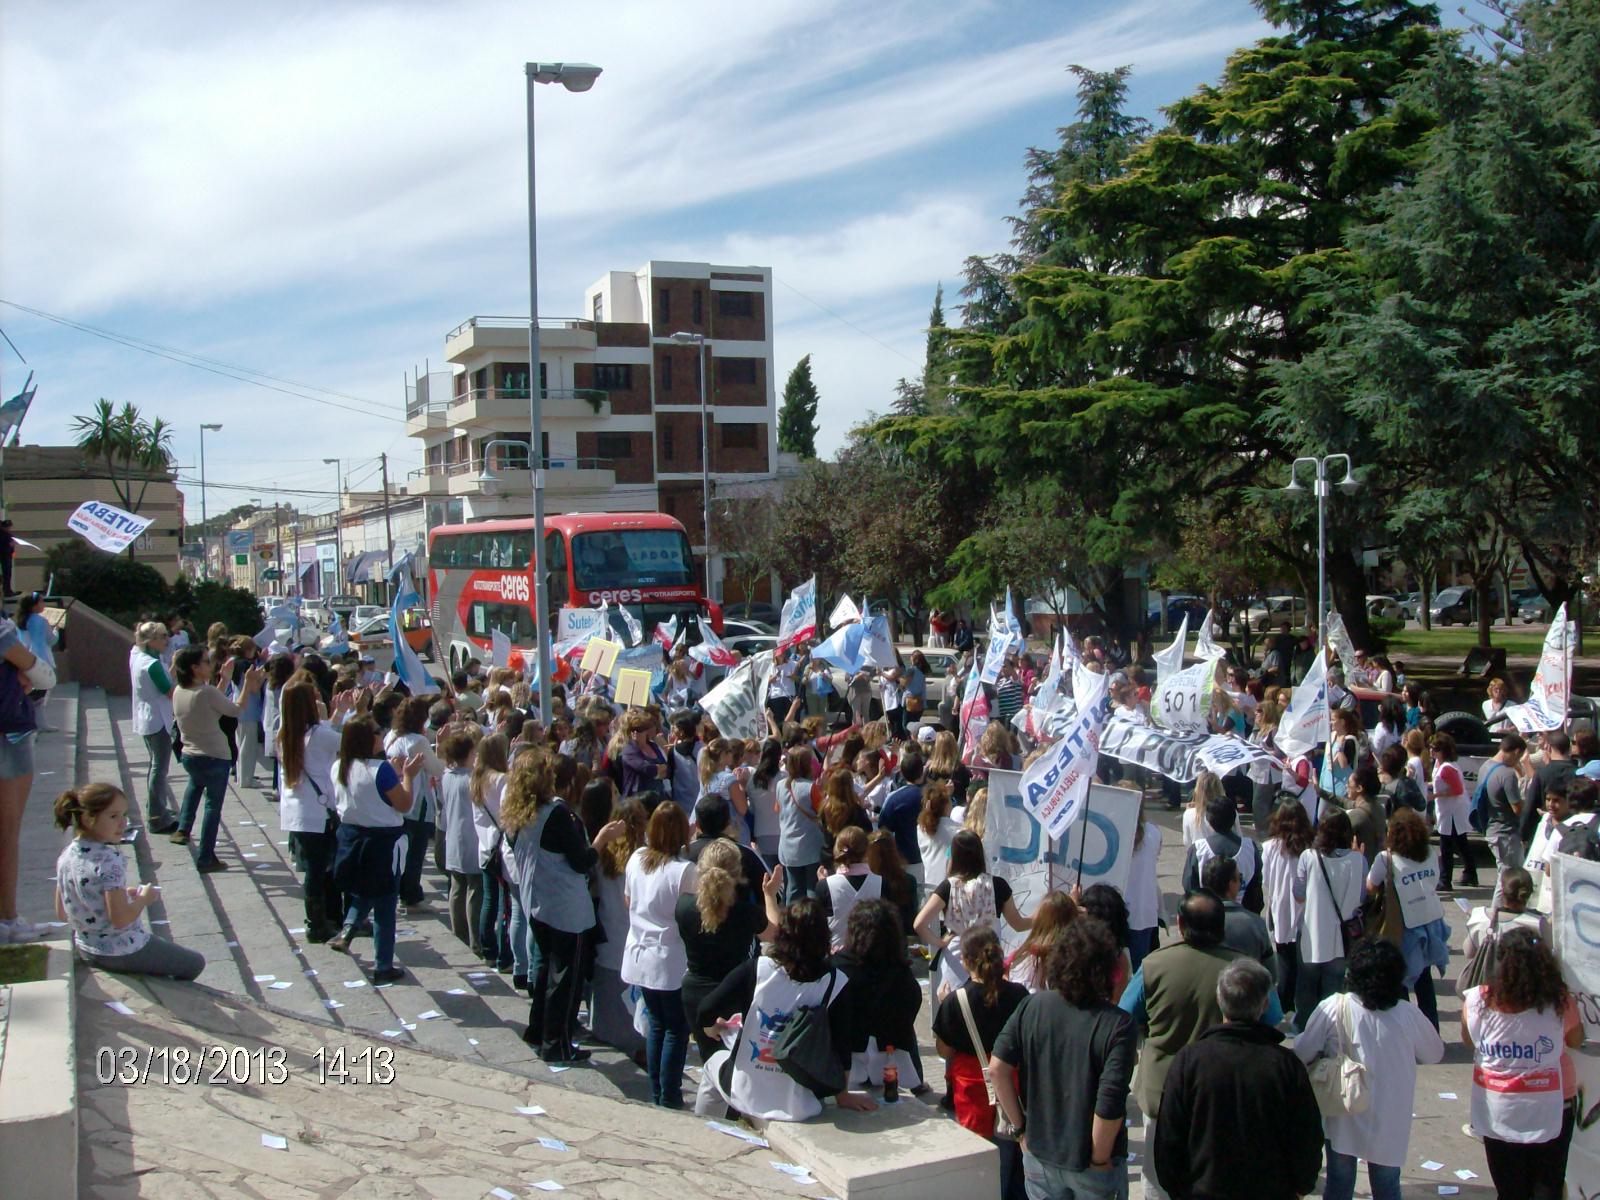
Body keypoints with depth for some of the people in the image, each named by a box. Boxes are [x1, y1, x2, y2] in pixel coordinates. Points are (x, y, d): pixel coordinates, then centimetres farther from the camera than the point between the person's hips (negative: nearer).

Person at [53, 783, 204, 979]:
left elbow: (61, 914, 7)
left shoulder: (66, 856, -2)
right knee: (195, 963, 10)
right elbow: (121, 919, -29)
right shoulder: (109, 860, -27)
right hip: (123, 953, -8)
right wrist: (144, 898, -10)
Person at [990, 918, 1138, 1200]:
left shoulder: (1032, 1005, -9)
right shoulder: (1117, 1025, -20)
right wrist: (1100, 1160, -12)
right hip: (1090, 1169, -3)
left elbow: (997, 1068, -9)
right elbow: (1110, 1104, -26)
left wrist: (1022, 1127, 2)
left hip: (1039, 1155, 3)